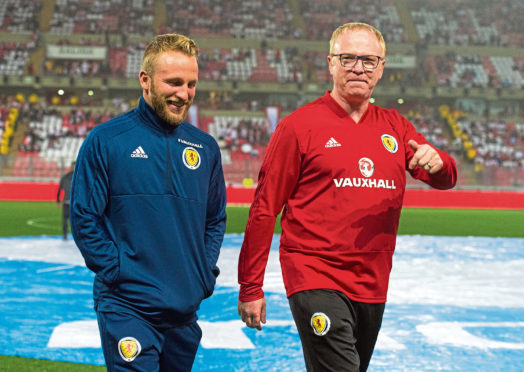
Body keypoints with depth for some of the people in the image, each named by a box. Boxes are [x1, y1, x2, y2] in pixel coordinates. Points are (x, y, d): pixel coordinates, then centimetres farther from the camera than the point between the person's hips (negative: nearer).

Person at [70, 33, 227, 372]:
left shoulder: (205, 147, 9)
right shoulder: (106, 140, -4)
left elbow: (216, 219, 17)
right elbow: (84, 217, -5)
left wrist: (206, 273, 5)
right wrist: (115, 271, -12)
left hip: (186, 309, 5)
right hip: (127, 309, -5)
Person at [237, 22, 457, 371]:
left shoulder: (395, 127, 11)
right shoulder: (300, 125, -4)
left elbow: (446, 178, 7)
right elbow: (264, 209, -3)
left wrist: (437, 162, -19)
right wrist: (250, 287, -4)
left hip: (372, 287, 6)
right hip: (316, 281, -6)